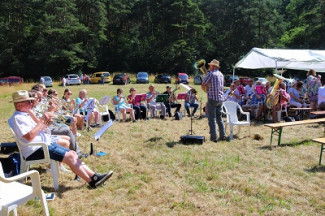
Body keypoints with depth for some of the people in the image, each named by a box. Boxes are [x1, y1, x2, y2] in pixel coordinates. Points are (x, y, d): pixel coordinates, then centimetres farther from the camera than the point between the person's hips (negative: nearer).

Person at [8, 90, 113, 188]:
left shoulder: (26, 115, 17)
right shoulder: (17, 118, -12)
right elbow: (29, 136, -25)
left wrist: (46, 123, 2)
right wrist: (42, 120, -19)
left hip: (45, 143, 10)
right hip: (35, 150, -10)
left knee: (72, 153, 0)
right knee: (69, 156, -17)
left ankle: (93, 175, -1)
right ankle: (92, 182, -12)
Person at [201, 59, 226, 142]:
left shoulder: (211, 74, -11)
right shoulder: (221, 74, 13)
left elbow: (203, 85, -9)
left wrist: (207, 91, 10)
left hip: (212, 98, -7)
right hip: (220, 99, 8)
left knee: (212, 119, -2)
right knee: (219, 118, 16)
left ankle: (213, 137, -2)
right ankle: (223, 136, 17)